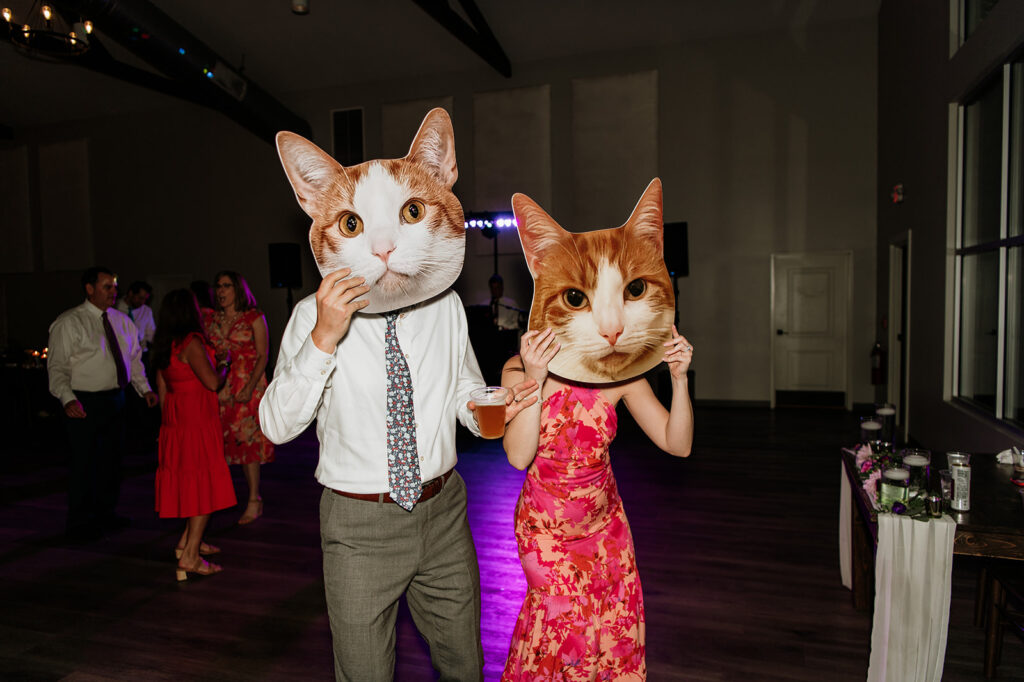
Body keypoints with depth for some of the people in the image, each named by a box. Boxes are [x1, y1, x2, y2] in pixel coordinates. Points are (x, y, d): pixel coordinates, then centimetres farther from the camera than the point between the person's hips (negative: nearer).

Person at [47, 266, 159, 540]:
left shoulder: (122, 321, 10)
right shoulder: (69, 322, -7)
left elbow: (134, 359, 15)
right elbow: (57, 367, -11)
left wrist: (145, 389, 4)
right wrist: (68, 399, -24)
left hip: (116, 399, 6)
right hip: (85, 402, -6)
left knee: (111, 458, 15)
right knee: (84, 462, 1)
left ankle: (106, 514, 30)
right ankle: (80, 523, 17)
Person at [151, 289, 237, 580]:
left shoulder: (164, 346, 10)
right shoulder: (192, 342, -17)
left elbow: (162, 389, 15)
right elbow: (213, 382, -20)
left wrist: (168, 422, 22)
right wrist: (223, 363, 0)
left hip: (176, 422, 9)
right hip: (197, 422, -9)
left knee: (188, 482, 19)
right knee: (204, 484, -3)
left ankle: (187, 542, 28)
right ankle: (190, 556, -2)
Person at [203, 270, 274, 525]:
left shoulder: (254, 318, 0)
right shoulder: (210, 319, 13)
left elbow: (262, 356, -4)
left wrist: (250, 387, -15)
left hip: (248, 387, -4)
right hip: (218, 388, 4)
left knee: (248, 441, -3)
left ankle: (254, 501, 5)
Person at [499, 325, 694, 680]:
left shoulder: (620, 372, -11)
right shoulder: (519, 369, -15)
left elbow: (678, 445, -9)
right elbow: (519, 456, -26)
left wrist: (679, 378, -23)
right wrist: (534, 379, -35)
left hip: (605, 522, 2)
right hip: (545, 526, -2)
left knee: (617, 624, 3)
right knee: (563, 619, -8)